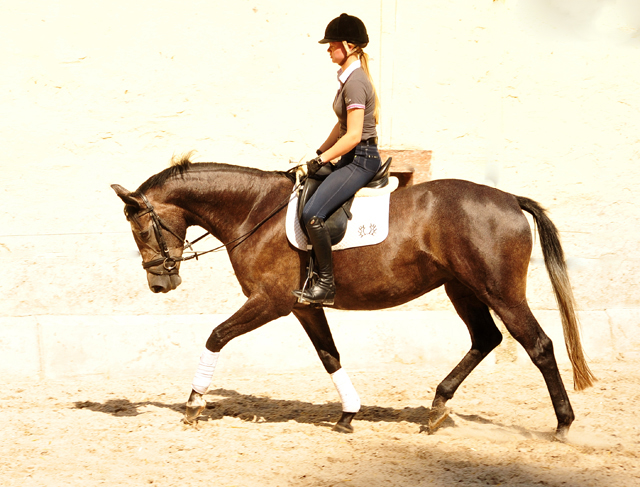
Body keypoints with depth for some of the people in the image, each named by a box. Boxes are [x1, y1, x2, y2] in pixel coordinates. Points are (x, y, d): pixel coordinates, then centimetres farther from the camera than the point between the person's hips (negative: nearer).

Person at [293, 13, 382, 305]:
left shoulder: (355, 82, -19)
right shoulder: (350, 77, 13)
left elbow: (353, 135, -23)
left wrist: (321, 160, -16)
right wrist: (319, 152, 16)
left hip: (361, 159, -11)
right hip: (353, 158, 11)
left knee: (312, 213, -22)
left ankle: (326, 285, -15)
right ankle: (316, 270, 21)